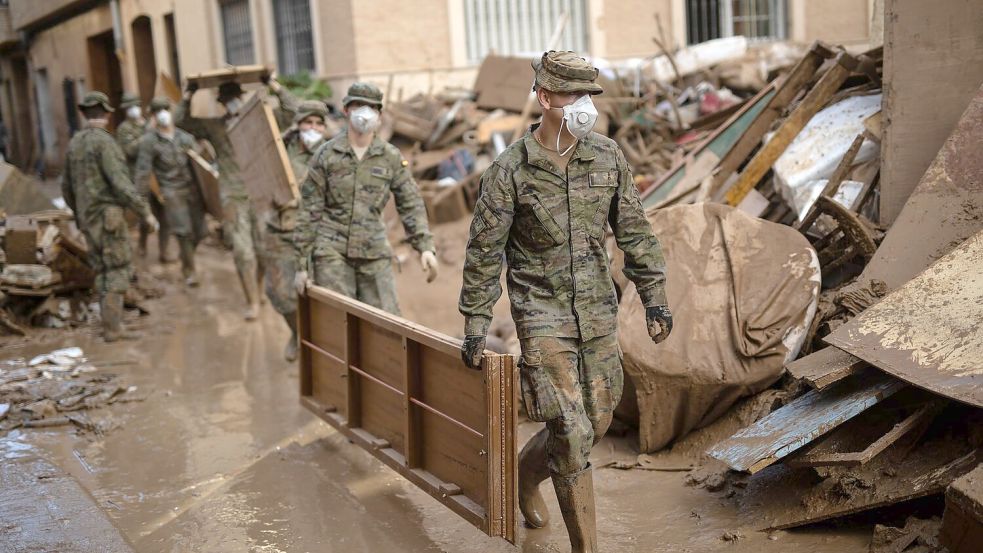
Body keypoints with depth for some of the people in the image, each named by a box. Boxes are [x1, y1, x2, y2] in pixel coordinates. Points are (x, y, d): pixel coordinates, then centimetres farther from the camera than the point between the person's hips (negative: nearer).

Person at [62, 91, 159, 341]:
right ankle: (112, 327, -6)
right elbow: (120, 183, -23)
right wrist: (146, 212, -19)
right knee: (118, 270, -4)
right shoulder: (104, 141, -15)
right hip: (108, 217, -8)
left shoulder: (74, 143, 12)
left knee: (104, 271, 12)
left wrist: (80, 214, 32)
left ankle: (112, 325, 12)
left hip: (89, 218, 8)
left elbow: (67, 187, 18)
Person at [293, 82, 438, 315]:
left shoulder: (391, 157, 4)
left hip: (374, 253, 2)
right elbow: (309, 212, 0)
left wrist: (425, 247, -9)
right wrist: (301, 264, -2)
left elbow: (411, 205, 4)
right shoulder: (326, 154, -1)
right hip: (332, 252, -2)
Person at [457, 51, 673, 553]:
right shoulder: (508, 171, -10)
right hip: (542, 315, -5)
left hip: (598, 311, 5)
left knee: (596, 421, 13)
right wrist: (474, 327, -4)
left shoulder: (607, 157, 1)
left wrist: (654, 297, 6)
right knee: (571, 432, -7)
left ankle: (526, 472, 43)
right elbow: (484, 253, -5)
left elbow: (633, 231, 9)